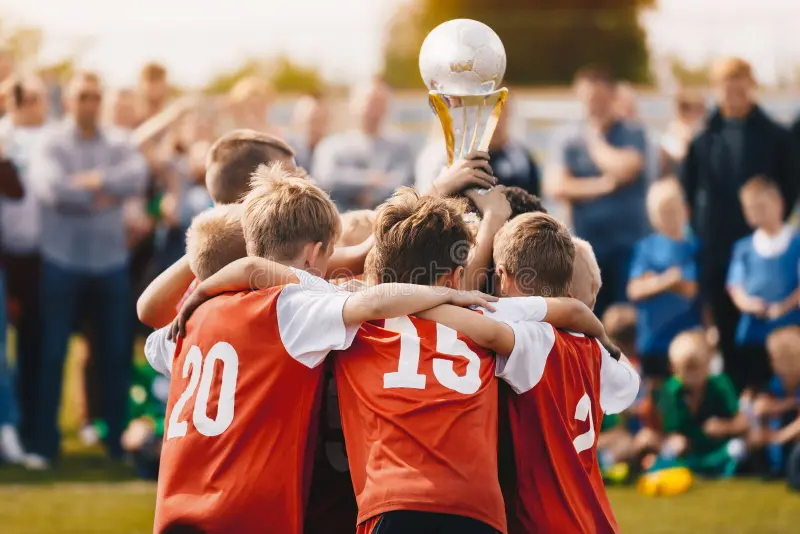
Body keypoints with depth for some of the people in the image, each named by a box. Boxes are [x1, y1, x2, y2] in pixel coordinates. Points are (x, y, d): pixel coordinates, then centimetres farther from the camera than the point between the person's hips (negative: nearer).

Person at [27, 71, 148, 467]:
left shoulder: (117, 145, 5)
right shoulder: (51, 145, -4)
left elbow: (138, 175, -14)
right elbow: (51, 188, -20)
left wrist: (99, 180, -22)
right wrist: (101, 196, -11)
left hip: (111, 263, 3)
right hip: (63, 262, -3)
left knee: (116, 356, 8)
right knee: (52, 356, 0)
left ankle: (119, 440, 17)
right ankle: (44, 444, 6)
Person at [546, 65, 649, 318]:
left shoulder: (632, 134, 3)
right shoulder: (567, 138, 6)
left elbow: (624, 168, -16)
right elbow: (556, 185, -6)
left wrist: (594, 140, -1)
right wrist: (603, 185, -10)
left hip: (629, 245, -2)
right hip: (587, 246, 2)